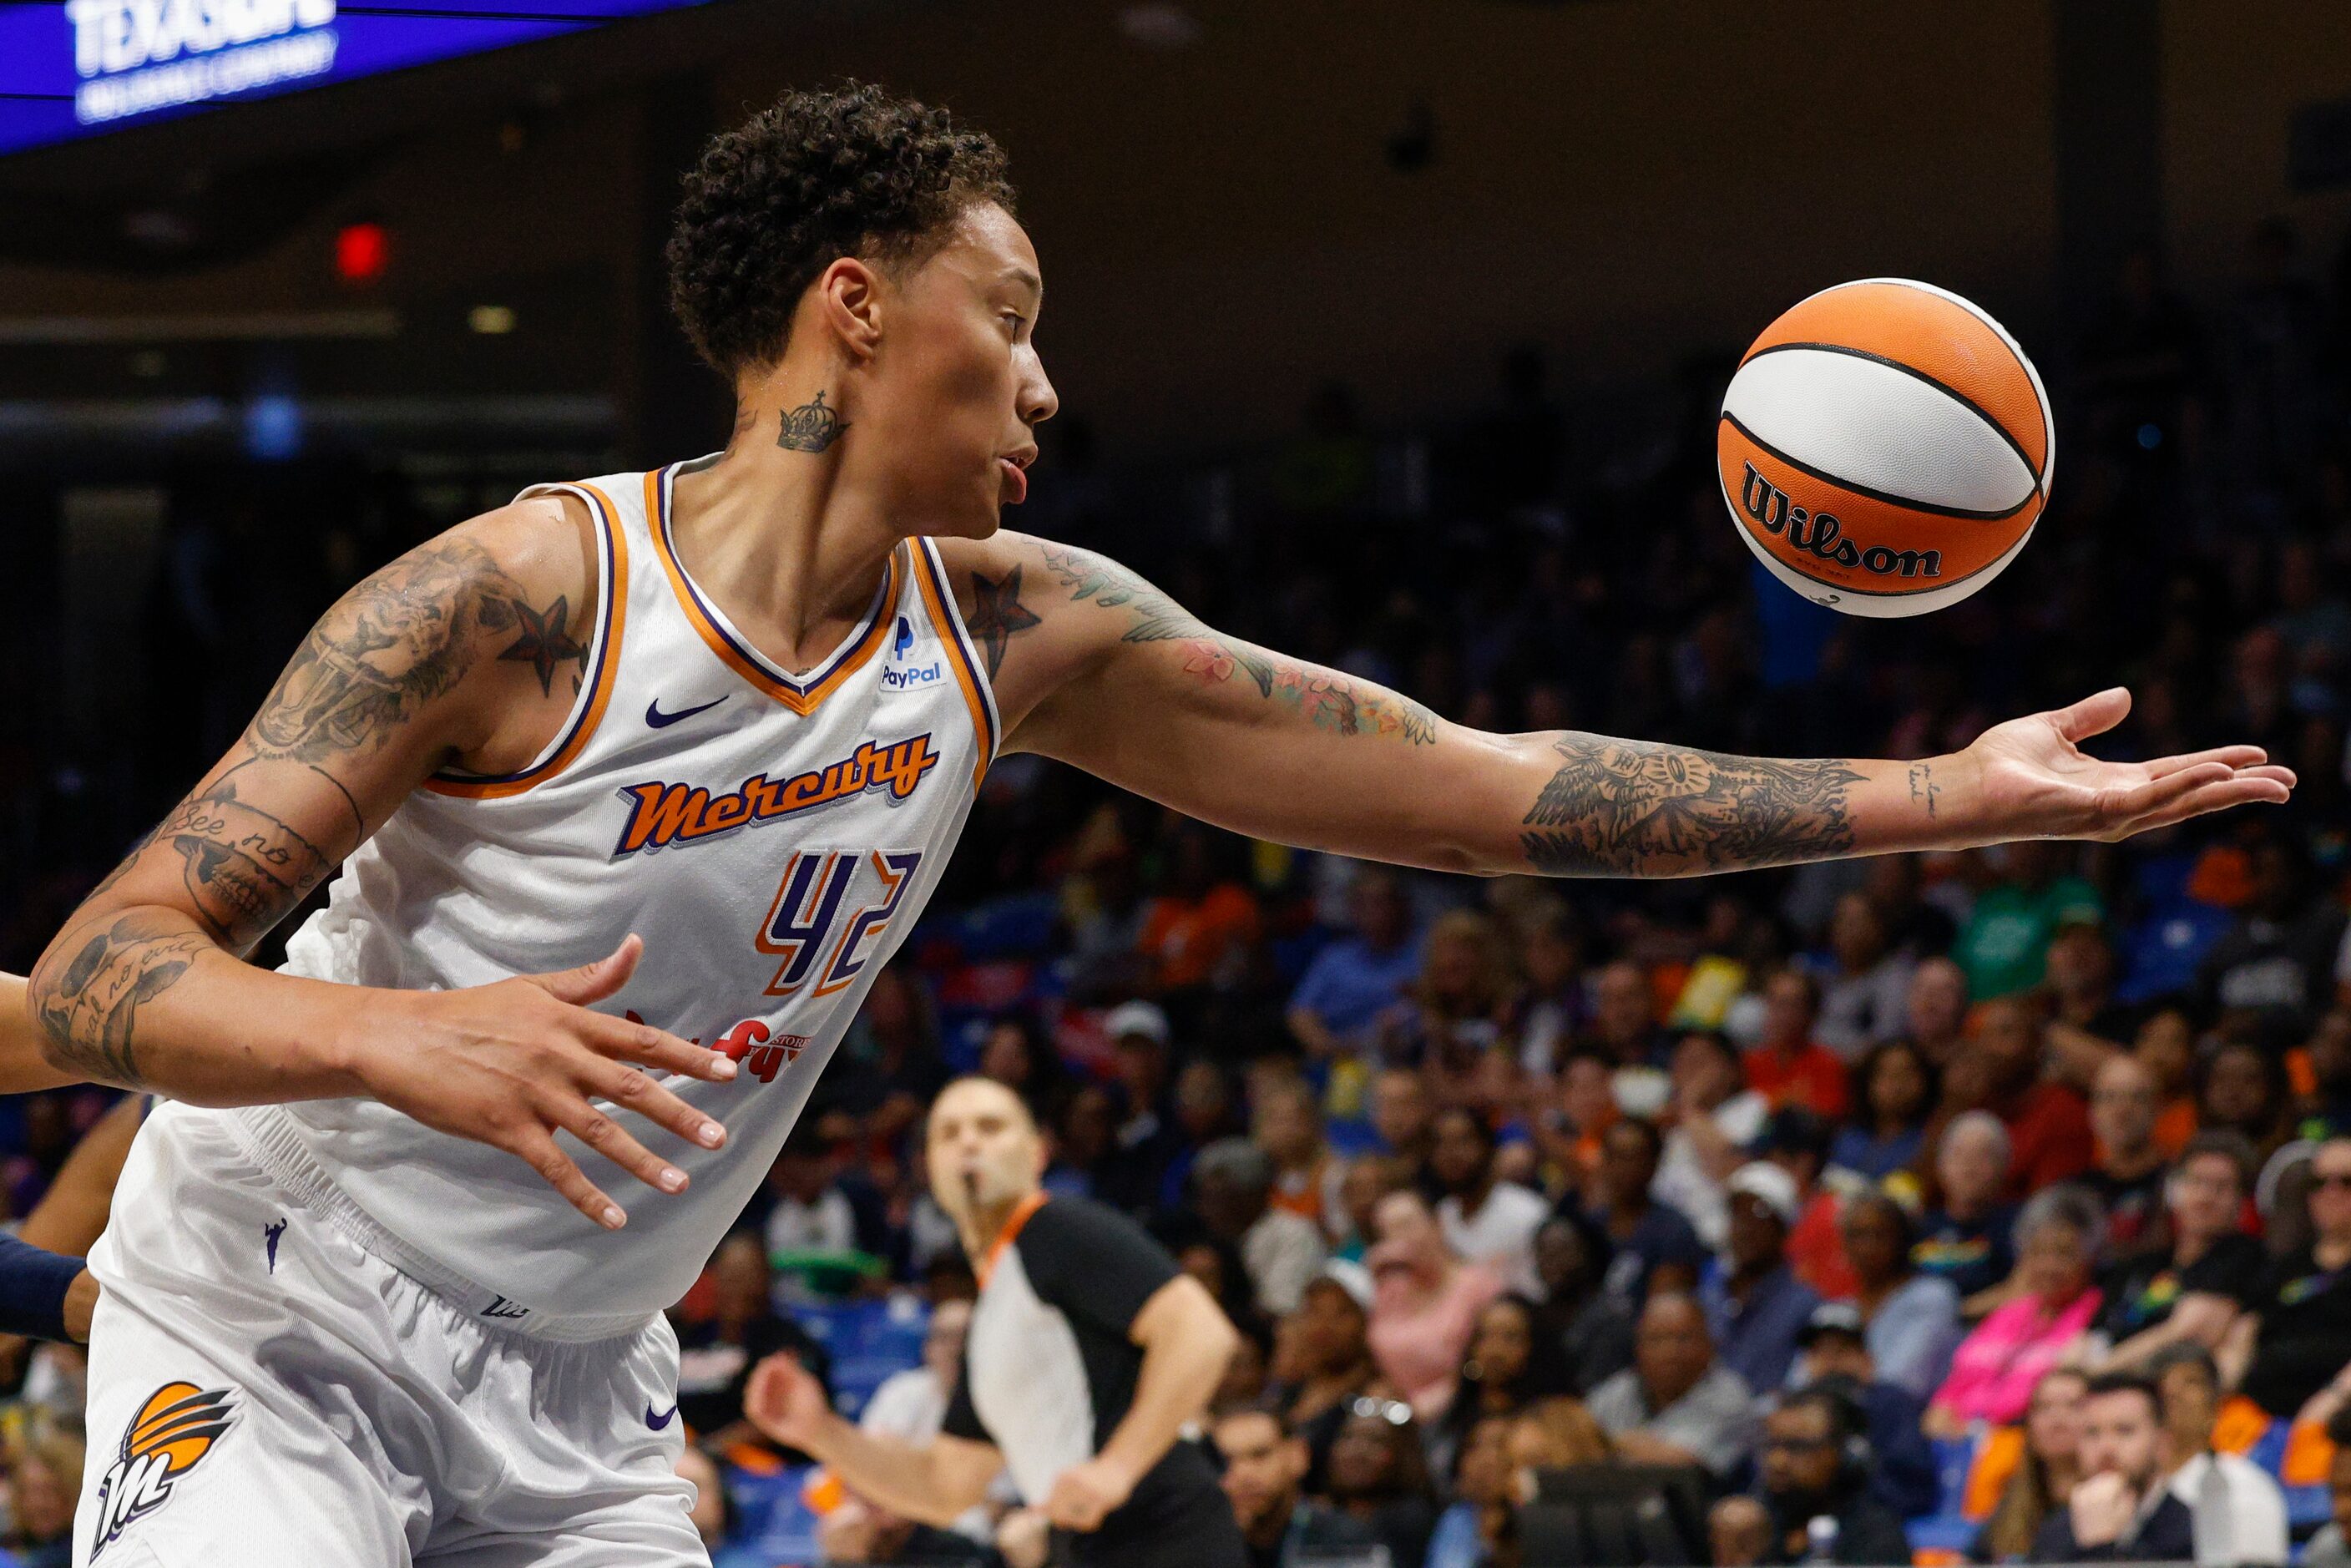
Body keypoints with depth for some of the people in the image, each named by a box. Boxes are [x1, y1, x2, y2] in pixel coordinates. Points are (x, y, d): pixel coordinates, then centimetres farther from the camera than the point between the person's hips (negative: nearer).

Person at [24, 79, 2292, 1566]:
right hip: (269, 1330, -6)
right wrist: (394, 1034, -44)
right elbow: (92, 978, -23)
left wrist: (1947, 800, -4)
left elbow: (1476, 785, 0)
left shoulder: (1016, 637, -4)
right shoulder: (517, 599, -21)